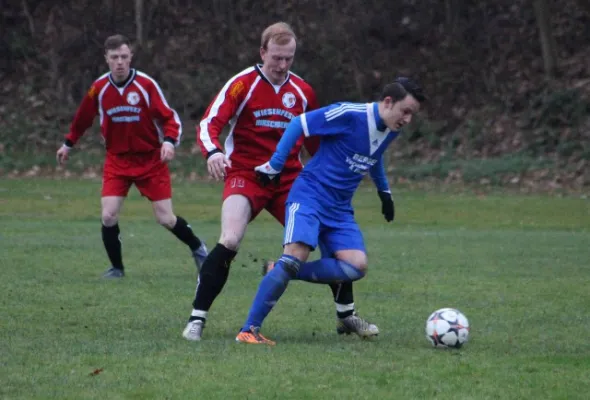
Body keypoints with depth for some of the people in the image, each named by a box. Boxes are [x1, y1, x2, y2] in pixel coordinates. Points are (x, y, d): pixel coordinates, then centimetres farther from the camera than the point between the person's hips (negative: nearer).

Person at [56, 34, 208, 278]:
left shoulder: (146, 84, -13)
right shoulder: (99, 88, -5)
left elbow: (170, 118, -10)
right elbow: (83, 118, 14)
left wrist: (169, 141, -28)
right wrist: (69, 144, 25)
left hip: (151, 159, -2)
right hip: (117, 160, 2)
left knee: (165, 218, -3)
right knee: (108, 216, -13)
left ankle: (198, 249, 24)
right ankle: (116, 267, 7)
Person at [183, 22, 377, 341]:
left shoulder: (303, 92, 6)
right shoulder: (243, 84, -7)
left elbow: (315, 141, 20)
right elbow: (209, 124, -16)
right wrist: (213, 151, -36)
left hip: (290, 180, 5)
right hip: (245, 175, -5)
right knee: (230, 241, -26)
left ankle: (346, 316, 18)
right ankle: (196, 319, -16)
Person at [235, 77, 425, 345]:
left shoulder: (391, 131, 5)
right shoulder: (349, 114, -18)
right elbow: (298, 124, -11)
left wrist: (384, 191, 29)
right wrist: (275, 166, -10)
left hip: (340, 208, 7)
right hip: (310, 195, -7)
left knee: (357, 266, -14)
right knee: (297, 254, -27)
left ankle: (283, 272, -2)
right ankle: (249, 330, -21)